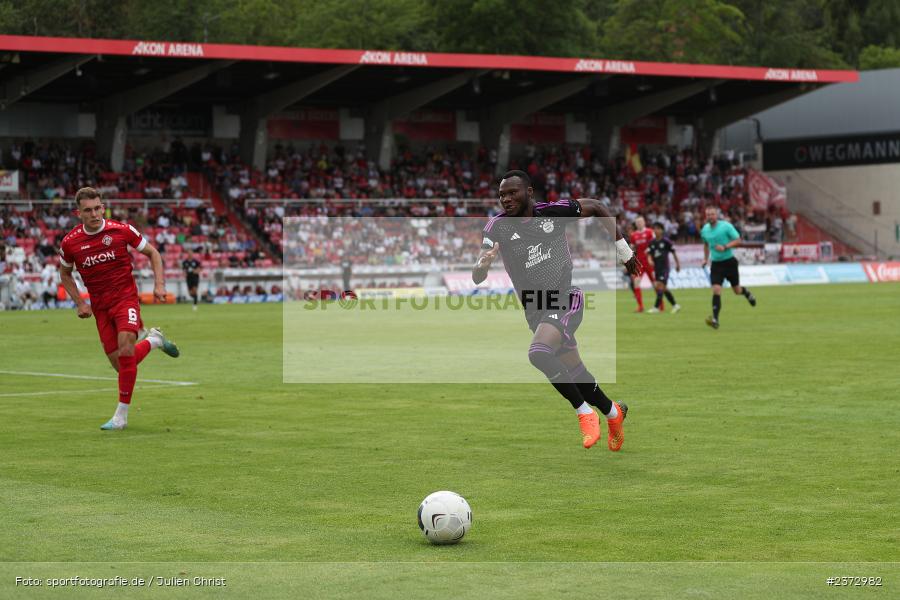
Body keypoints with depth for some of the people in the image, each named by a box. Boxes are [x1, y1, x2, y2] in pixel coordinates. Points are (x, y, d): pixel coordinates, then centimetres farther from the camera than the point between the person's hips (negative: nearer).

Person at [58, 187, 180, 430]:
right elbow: (65, 273, 16)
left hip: (125, 298, -3)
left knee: (125, 346, -26)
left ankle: (121, 415, -16)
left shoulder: (122, 230, -8)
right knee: (119, 363, -1)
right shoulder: (70, 242, -4)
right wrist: (79, 303, 5)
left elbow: (152, 253, 6)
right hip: (99, 307, 3)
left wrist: (159, 285, -5)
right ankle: (154, 340, 33)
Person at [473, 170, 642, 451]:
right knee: (575, 376, 11)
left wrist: (624, 252, 11)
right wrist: (482, 265, -39)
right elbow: (477, 278, -14)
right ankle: (613, 412, 37)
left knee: (538, 353, -28)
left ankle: (584, 412, -14)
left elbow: (596, 207, 9)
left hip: (566, 299, -3)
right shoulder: (497, 227, -7)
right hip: (536, 311, 3)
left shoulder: (554, 211, -7)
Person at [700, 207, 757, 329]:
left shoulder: (726, 226, -11)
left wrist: (725, 247, -23)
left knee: (737, 290, 10)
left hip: (729, 261, -2)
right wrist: (705, 258, 15)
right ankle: (715, 319, -19)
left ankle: (746, 292, 48)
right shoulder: (704, 230, 3)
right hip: (716, 264, 2)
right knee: (716, 290, -15)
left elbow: (738, 241, -11)